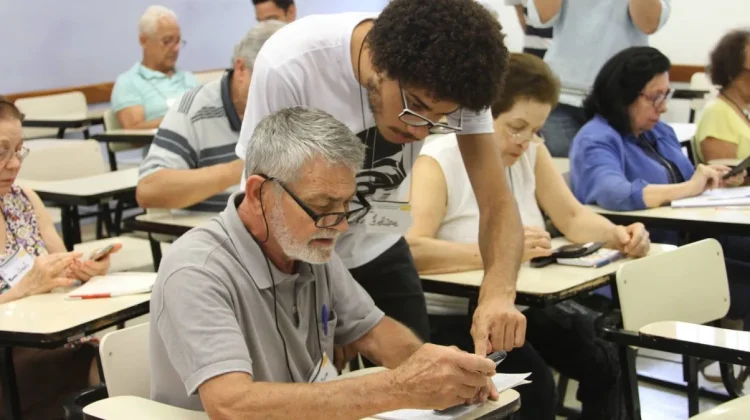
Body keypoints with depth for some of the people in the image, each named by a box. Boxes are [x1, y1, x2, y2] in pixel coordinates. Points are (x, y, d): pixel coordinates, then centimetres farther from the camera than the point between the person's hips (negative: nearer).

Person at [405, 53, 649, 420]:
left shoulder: (532, 152, 5)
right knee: (533, 386, -27)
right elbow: (409, 248, -31)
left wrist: (617, 236, -14)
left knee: (605, 363, -11)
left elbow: (573, 218, 7)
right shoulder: (438, 161, -16)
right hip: (451, 315, -7)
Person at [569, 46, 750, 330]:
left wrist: (713, 182, -1)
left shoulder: (660, 132, 18)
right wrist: (688, 188, -24)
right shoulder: (596, 141, -11)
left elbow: (690, 188, 22)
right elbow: (617, 195, -30)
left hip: (687, 239, 9)